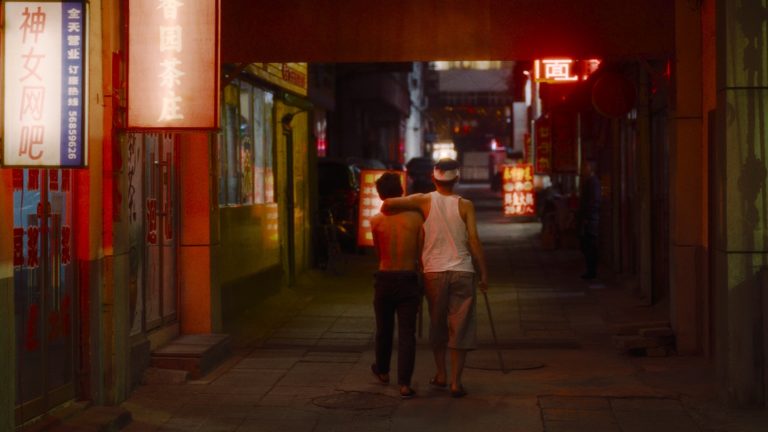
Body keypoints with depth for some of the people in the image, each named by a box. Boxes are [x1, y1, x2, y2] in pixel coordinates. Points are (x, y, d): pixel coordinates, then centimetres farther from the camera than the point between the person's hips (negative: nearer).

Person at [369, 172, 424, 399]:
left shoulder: (376, 221, -6)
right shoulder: (416, 218, -7)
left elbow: (380, 254, 5)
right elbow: (421, 253, -2)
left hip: (384, 279, 1)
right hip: (408, 279, -1)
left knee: (384, 329, 19)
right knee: (407, 333, 1)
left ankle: (382, 370, 41)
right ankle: (405, 383, -8)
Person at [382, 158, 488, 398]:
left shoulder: (425, 201, -1)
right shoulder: (465, 205, -2)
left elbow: (388, 204, -12)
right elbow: (474, 241, -7)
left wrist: (385, 214, 10)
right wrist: (483, 273, -1)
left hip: (434, 272, 1)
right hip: (462, 272, -1)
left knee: (437, 325, 17)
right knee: (460, 327, 3)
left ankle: (441, 375, 24)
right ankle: (456, 382, 0)